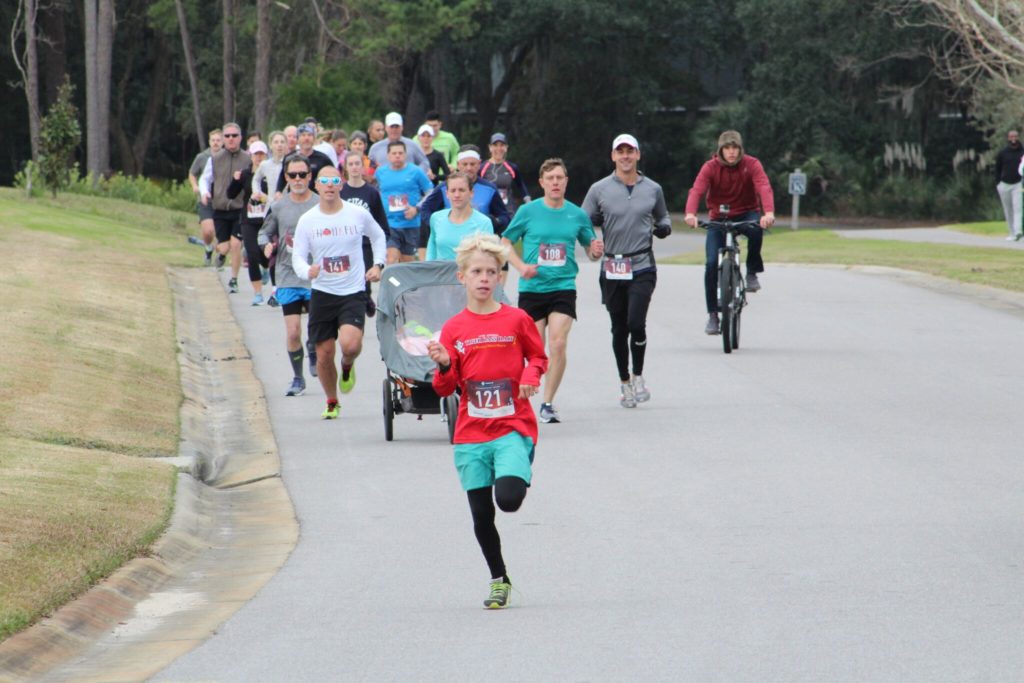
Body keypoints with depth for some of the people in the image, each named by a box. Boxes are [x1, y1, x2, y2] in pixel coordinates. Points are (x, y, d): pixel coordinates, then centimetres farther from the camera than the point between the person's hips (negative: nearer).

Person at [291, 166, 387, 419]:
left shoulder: (359, 214, -1)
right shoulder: (307, 220, -1)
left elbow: (378, 237, 19)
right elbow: (298, 257, -1)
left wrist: (378, 265, 6)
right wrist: (307, 271, -24)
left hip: (354, 293, -1)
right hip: (322, 293, 1)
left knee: (350, 344, -24)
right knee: (324, 355, 3)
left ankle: (348, 366, 14)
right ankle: (332, 403, 27)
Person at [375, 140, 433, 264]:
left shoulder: (416, 172, -1)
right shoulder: (380, 172, 7)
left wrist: (417, 209, -11)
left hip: (411, 225, 0)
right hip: (389, 225, 0)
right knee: (391, 261, -15)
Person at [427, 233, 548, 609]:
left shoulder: (517, 320, -1)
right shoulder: (453, 329, 3)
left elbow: (538, 356, 14)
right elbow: (445, 388, 6)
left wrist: (531, 375, -7)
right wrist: (444, 366, -15)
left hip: (513, 427, -2)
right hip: (471, 434, 2)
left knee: (508, 499, -22)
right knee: (481, 514, 4)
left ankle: (517, 477, 14)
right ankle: (499, 580, 22)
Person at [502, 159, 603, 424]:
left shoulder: (577, 215, 4)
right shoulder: (528, 212, 0)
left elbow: (590, 248, 14)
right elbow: (505, 242, 8)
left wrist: (596, 250, -10)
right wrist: (521, 266, -7)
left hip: (563, 287, 0)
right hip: (532, 288, 0)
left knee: (558, 345, -14)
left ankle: (548, 403, -6)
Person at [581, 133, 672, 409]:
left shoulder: (653, 189, 7)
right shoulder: (599, 190, 3)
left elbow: (663, 217, 22)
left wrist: (664, 227, -1)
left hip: (642, 266, -1)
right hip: (612, 268, 1)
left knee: (636, 323, -16)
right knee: (619, 329, 8)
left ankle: (638, 376, 4)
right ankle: (624, 382, 22)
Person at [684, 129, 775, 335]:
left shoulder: (751, 165, -12)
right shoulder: (710, 167, -10)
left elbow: (764, 187, -27)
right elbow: (697, 190, -25)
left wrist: (769, 213, -48)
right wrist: (691, 214, -46)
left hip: (746, 214, -1)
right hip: (719, 218, 1)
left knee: (756, 228, -37)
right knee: (711, 264, -14)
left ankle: (752, 272, -13)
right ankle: (712, 315, -3)